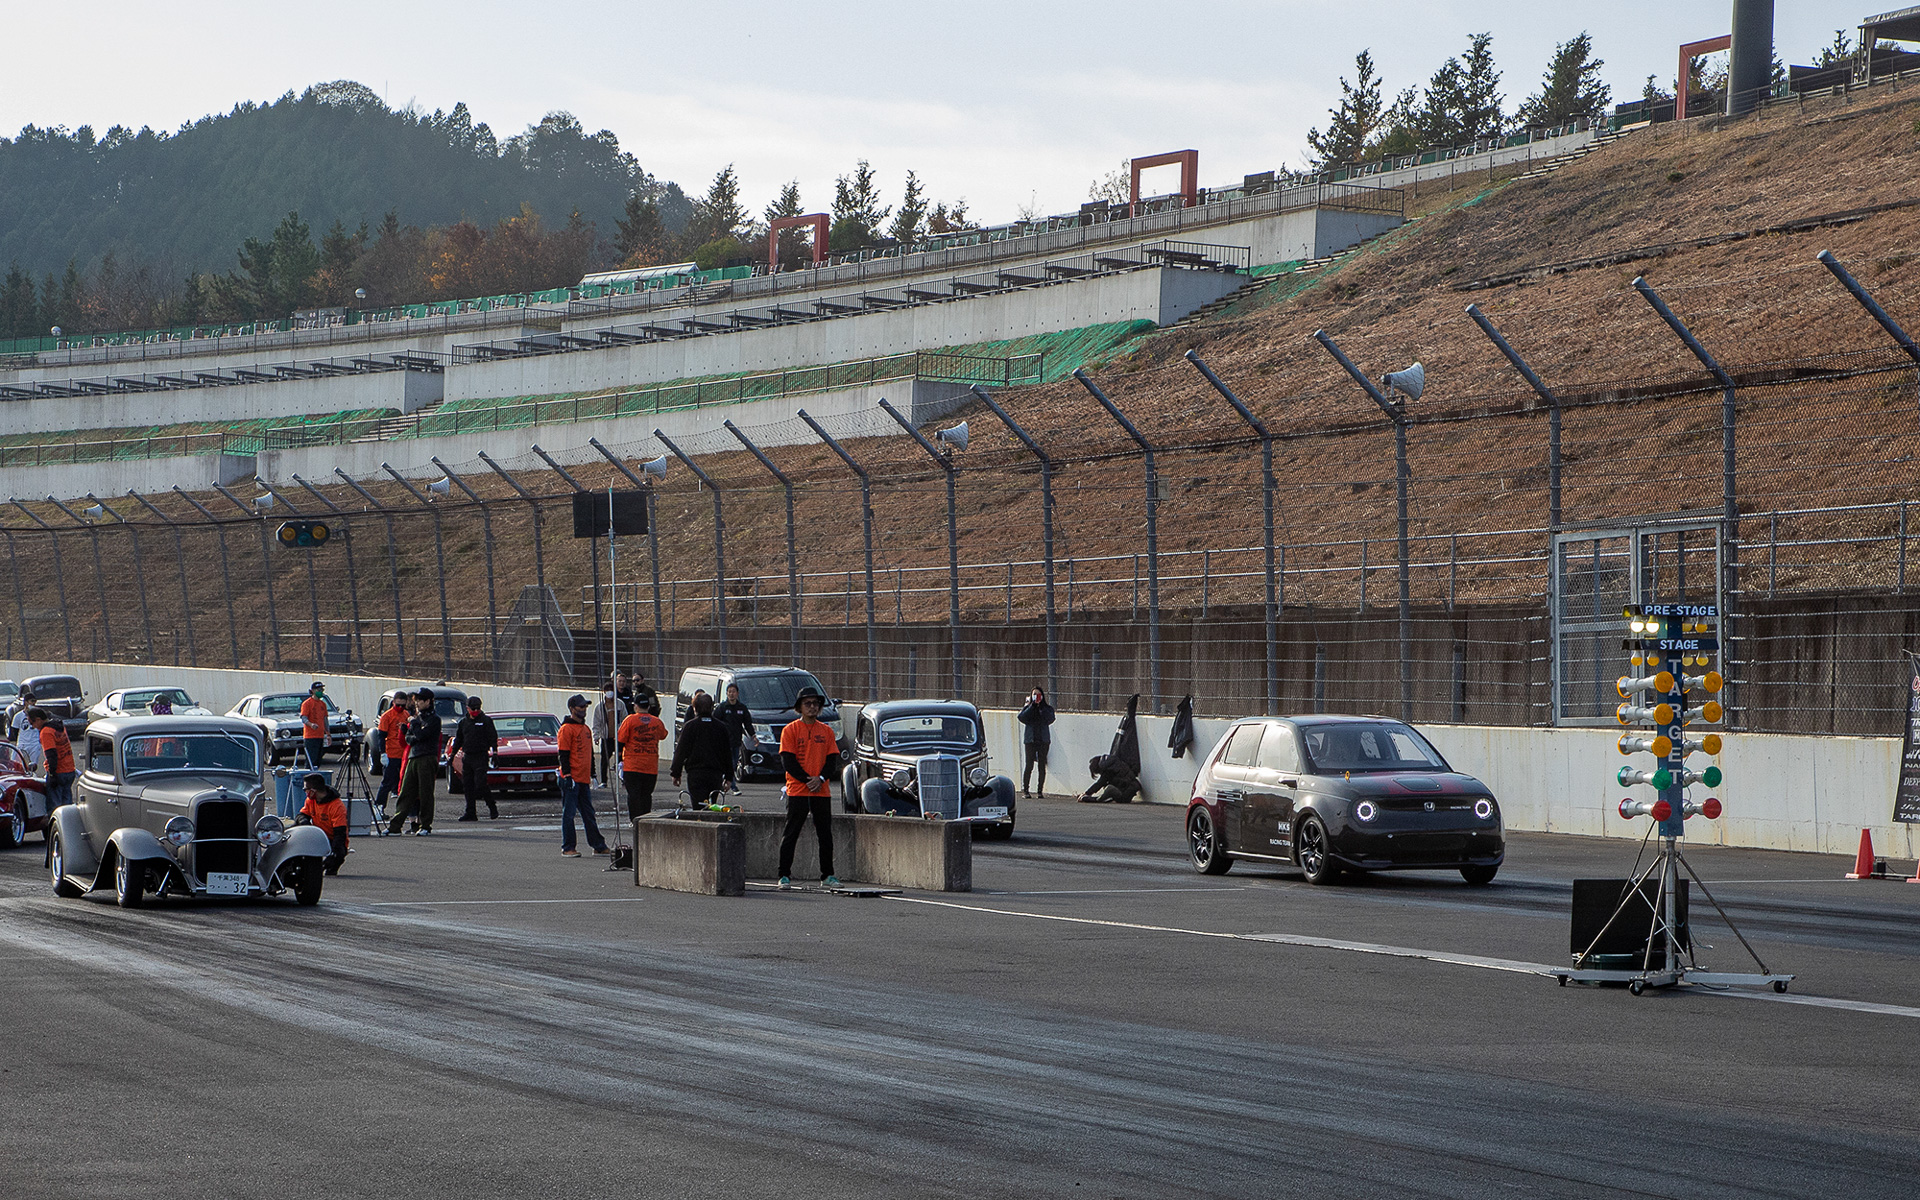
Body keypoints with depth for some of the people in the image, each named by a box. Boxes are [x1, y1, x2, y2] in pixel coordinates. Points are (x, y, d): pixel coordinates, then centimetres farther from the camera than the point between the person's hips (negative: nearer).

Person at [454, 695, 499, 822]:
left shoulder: (486, 721, 0)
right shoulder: (463, 722, 14)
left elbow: (493, 739, -3)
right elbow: (458, 740, 21)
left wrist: (494, 753, -13)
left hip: (481, 757, -5)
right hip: (467, 758, 5)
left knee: (480, 784, -13)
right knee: (468, 786, 3)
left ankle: (492, 808, 3)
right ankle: (470, 813, 7)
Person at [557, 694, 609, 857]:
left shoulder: (585, 729, 18)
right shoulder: (566, 729, -8)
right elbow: (563, 755, -13)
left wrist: (592, 776, 22)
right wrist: (567, 776, -18)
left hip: (583, 780, 8)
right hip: (571, 780, -8)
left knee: (588, 813, 12)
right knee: (568, 814, -3)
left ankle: (598, 845, 15)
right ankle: (567, 848, 0)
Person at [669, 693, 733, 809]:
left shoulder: (690, 726, -4)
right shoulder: (721, 727, 7)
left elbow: (681, 751, -3)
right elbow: (728, 753, 12)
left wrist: (675, 773, 6)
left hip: (696, 774, -4)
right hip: (716, 774, 4)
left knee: (699, 808, -9)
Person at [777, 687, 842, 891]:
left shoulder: (826, 731, 11)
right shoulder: (790, 730, 0)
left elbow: (833, 759, 7)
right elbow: (788, 761, -7)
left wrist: (820, 778, -11)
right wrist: (807, 780, -14)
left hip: (821, 790, 4)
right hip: (797, 790, -4)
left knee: (826, 834, 5)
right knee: (791, 834, -3)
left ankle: (827, 875, 13)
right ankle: (784, 876, 0)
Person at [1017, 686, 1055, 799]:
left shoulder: (1047, 708, 10)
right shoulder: (1027, 708, 11)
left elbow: (1050, 719, -8)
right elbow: (1022, 718, -8)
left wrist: (1041, 707, -9)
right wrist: (1032, 705, -8)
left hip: (1043, 740, 1)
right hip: (1030, 740, -1)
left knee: (1042, 766, 0)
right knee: (1029, 765, -6)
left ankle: (1040, 791, 3)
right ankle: (1025, 791, -3)